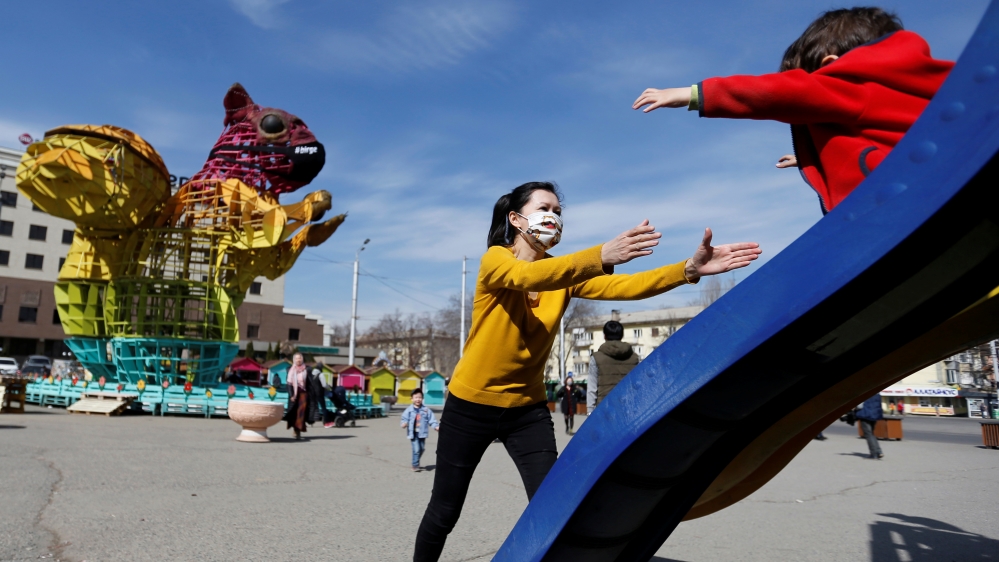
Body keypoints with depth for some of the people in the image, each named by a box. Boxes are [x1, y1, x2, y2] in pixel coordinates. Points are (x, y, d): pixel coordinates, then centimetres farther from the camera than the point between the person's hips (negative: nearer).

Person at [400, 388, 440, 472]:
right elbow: (405, 419, -4)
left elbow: (431, 419, 3)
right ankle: (415, 465, 3)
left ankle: (416, 462, 36)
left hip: (422, 433, 4)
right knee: (416, 449, -10)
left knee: (422, 448, 14)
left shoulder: (426, 410, 2)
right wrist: (404, 423, -26)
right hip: (413, 433, -4)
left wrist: (436, 426, -10)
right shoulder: (409, 410, -3)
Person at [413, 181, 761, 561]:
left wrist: (689, 269, -36)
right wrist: (601, 255, -55)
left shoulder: (564, 274, -3)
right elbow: (530, 277, -39)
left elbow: (623, 287, -20)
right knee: (444, 512, 11)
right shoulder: (495, 260, -16)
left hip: (527, 408, 4)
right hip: (472, 404, -3)